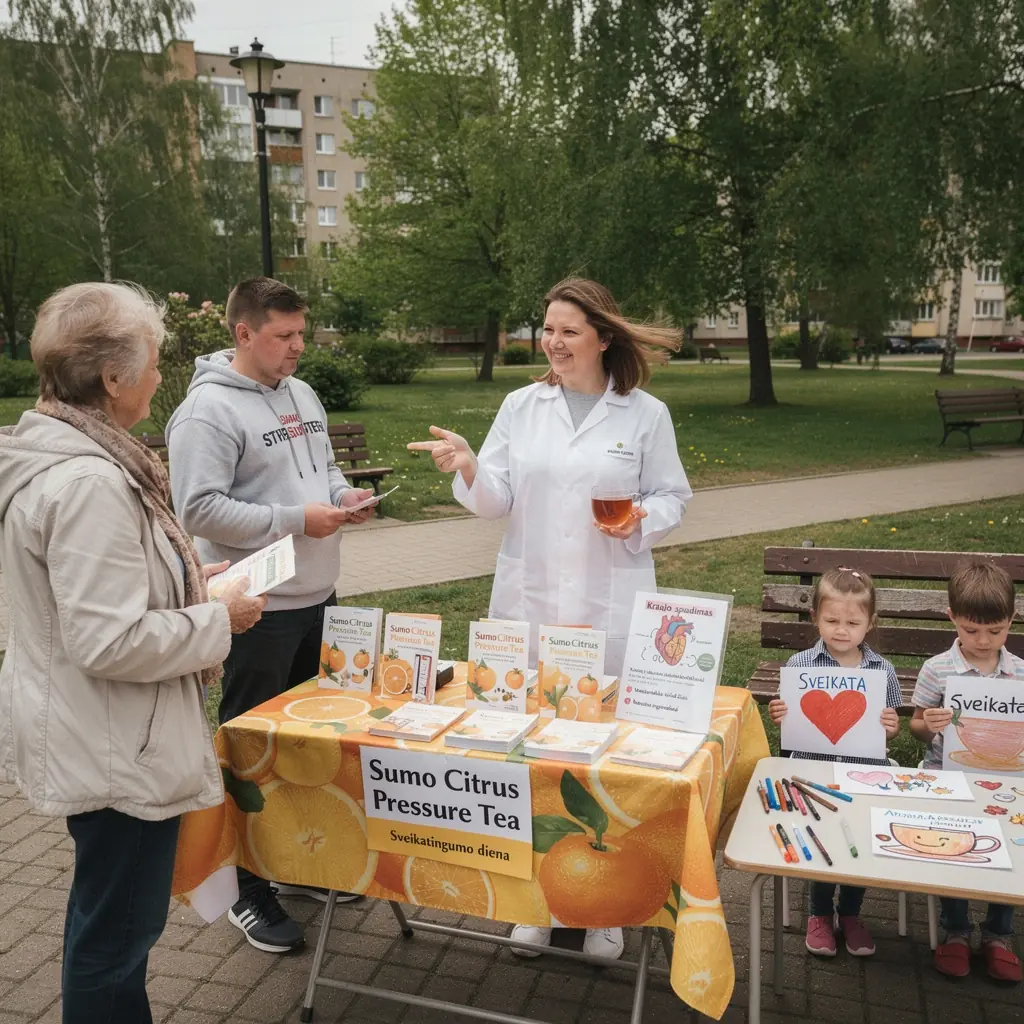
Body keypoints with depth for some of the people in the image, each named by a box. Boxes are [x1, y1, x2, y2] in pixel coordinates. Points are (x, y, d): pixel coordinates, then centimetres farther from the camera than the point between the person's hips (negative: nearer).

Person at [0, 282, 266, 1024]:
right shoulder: (88, 483, -27)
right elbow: (112, 642, -29)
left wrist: (188, 577, 9)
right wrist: (218, 619, -16)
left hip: (91, 737, 10)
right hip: (116, 751, -10)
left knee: (107, 910, 27)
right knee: (120, 922, 9)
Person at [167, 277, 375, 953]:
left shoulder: (302, 395, 11)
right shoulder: (209, 409, -15)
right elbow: (200, 508, -23)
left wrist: (344, 494, 0)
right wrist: (295, 520, -22)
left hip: (318, 598, 8)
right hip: (260, 608, -8)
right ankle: (250, 892, 22)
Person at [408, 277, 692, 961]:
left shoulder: (646, 414, 1)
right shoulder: (521, 406, 6)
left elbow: (672, 499, 5)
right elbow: (498, 501, 2)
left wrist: (641, 521, -15)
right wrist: (469, 468, -17)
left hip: (610, 610, -2)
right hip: (528, 603, 2)